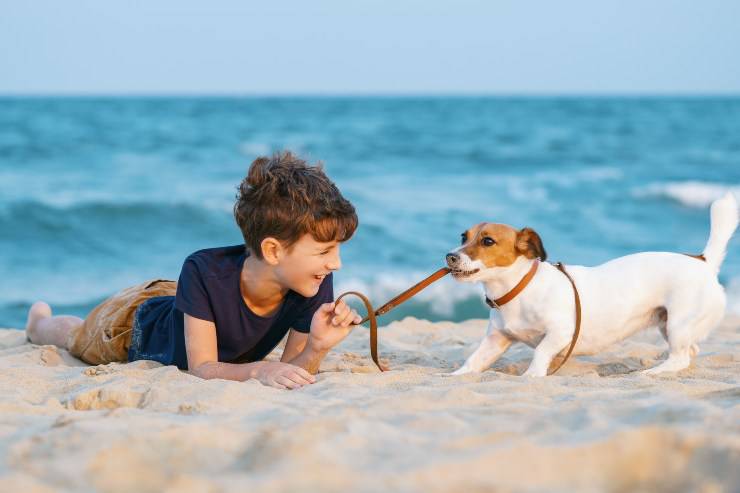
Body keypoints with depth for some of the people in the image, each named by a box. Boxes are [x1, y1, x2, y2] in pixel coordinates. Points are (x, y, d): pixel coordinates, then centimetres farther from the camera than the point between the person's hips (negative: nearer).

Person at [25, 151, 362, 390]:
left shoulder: (317, 286, -37)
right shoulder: (203, 272, -47)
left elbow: (292, 372, -30)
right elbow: (201, 368, -43)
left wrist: (317, 348, -52)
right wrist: (258, 370, -62)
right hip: (139, 319, -3)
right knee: (73, 336, 30)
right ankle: (39, 320, 64)